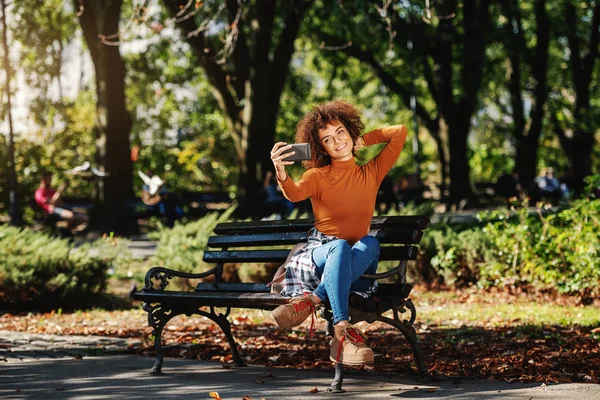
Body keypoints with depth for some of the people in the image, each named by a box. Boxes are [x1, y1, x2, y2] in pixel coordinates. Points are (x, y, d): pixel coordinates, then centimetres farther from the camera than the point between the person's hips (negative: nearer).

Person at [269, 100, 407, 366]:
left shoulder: (371, 172, 14)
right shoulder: (318, 175, 5)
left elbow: (400, 132, 10)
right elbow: (295, 194, -20)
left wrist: (364, 140, 12)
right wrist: (281, 173, -42)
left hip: (356, 265, 2)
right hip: (318, 255, -2)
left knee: (370, 243, -34)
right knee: (340, 247, -39)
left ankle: (309, 300, -44)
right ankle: (343, 332, -54)